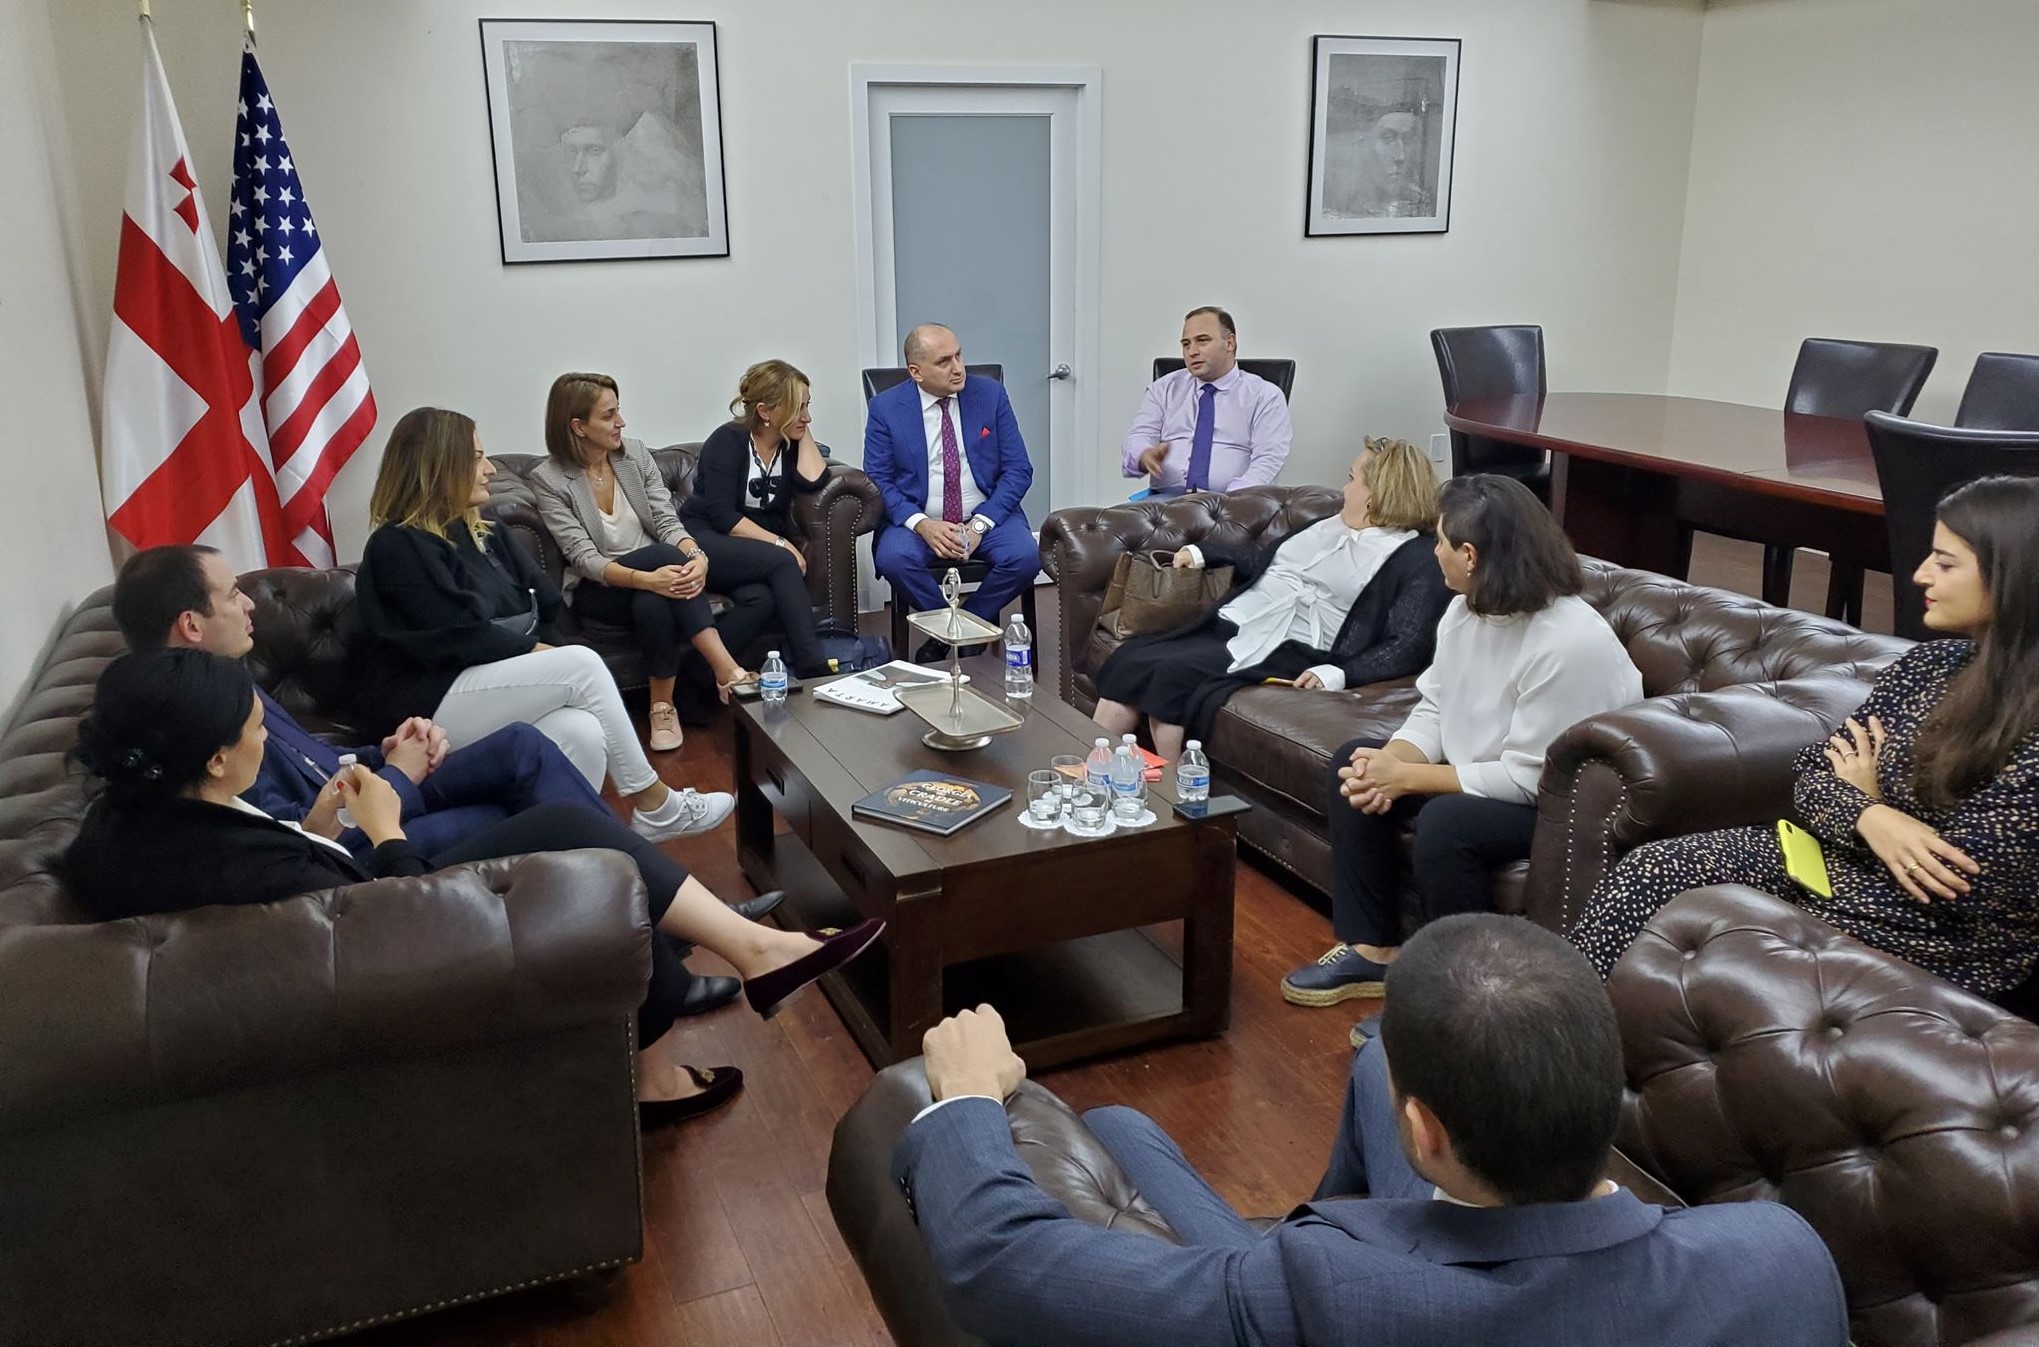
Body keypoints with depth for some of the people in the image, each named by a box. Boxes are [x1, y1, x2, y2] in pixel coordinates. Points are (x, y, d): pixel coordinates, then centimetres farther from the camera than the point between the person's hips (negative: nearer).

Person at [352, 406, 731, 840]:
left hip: (499, 683, 7)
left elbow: (546, 606, 13)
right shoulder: (396, 547, -7)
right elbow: (456, 637, -15)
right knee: (582, 664, -22)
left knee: (583, 733, -27)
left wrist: (537, 652, -6)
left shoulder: (482, 535, 20)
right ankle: (655, 805, -13)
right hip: (427, 704, -7)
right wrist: (534, 651, -8)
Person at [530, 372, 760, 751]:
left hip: (654, 577, 4)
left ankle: (663, 705, -24)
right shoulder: (548, 479, -10)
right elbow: (583, 558, -18)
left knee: (652, 605, -35)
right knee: (666, 554, -34)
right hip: (597, 590, -3)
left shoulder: (636, 454, 2)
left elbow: (667, 521, -5)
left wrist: (697, 556, -29)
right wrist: (647, 578, -36)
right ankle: (726, 670, -36)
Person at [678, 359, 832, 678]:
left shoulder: (791, 443, 8)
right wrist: (779, 543, -23)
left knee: (762, 598, -32)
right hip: (705, 541, -5)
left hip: (761, 548, 5)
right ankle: (813, 669, -38)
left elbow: (811, 482, -13)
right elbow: (721, 515, -18)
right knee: (782, 563, -33)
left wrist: (804, 432, -6)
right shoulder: (728, 441, -8)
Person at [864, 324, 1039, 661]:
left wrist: (979, 524, -14)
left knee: (1026, 556, -28)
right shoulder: (886, 407, -1)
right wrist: (921, 524, -21)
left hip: (986, 517, 1)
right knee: (892, 557, -32)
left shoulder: (991, 394, 0)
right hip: (919, 521, -1)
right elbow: (877, 481, -3)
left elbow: (1018, 470, 0)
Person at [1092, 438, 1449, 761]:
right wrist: (1202, 554, 28)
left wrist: (1339, 674, -26)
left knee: (1173, 675, -28)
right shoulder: (1330, 525, 23)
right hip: (1229, 624, 8)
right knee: (1128, 660, -14)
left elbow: (1407, 647, -13)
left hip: (1287, 652, -7)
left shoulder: (1417, 559, -2)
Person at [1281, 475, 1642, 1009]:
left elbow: (1526, 778, -28)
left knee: (1446, 821, -33)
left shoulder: (1569, 643, -30)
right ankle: (1372, 950, 5)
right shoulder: (1466, 608, -5)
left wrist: (1404, 777, -24)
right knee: (1353, 764, 1)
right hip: (1478, 774, 9)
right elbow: (1433, 707, 3)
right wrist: (1390, 764, -18)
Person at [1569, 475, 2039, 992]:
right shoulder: (1929, 664, 2)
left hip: (1944, 943, -7)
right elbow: (1813, 775, 3)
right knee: (1651, 868, -10)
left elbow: (1959, 887, -22)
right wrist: (1870, 817, -20)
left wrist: (1866, 796, -5)